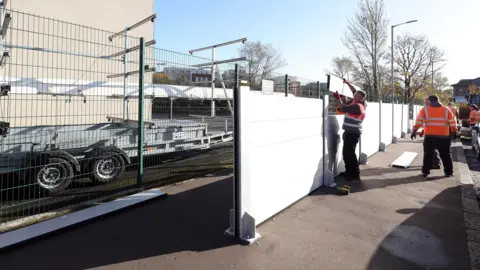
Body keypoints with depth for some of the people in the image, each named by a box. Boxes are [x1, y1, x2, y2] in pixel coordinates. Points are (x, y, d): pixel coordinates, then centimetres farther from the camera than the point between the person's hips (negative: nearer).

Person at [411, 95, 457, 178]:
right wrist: (454, 132, 15)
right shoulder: (446, 110, 7)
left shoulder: (424, 109, 1)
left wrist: (414, 131, -4)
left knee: (428, 154, 7)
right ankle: (448, 172, 18)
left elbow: (418, 121, -5)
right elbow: (452, 122, 7)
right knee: (445, 154, 13)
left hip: (430, 136, -1)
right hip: (443, 136, 1)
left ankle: (425, 171, 8)